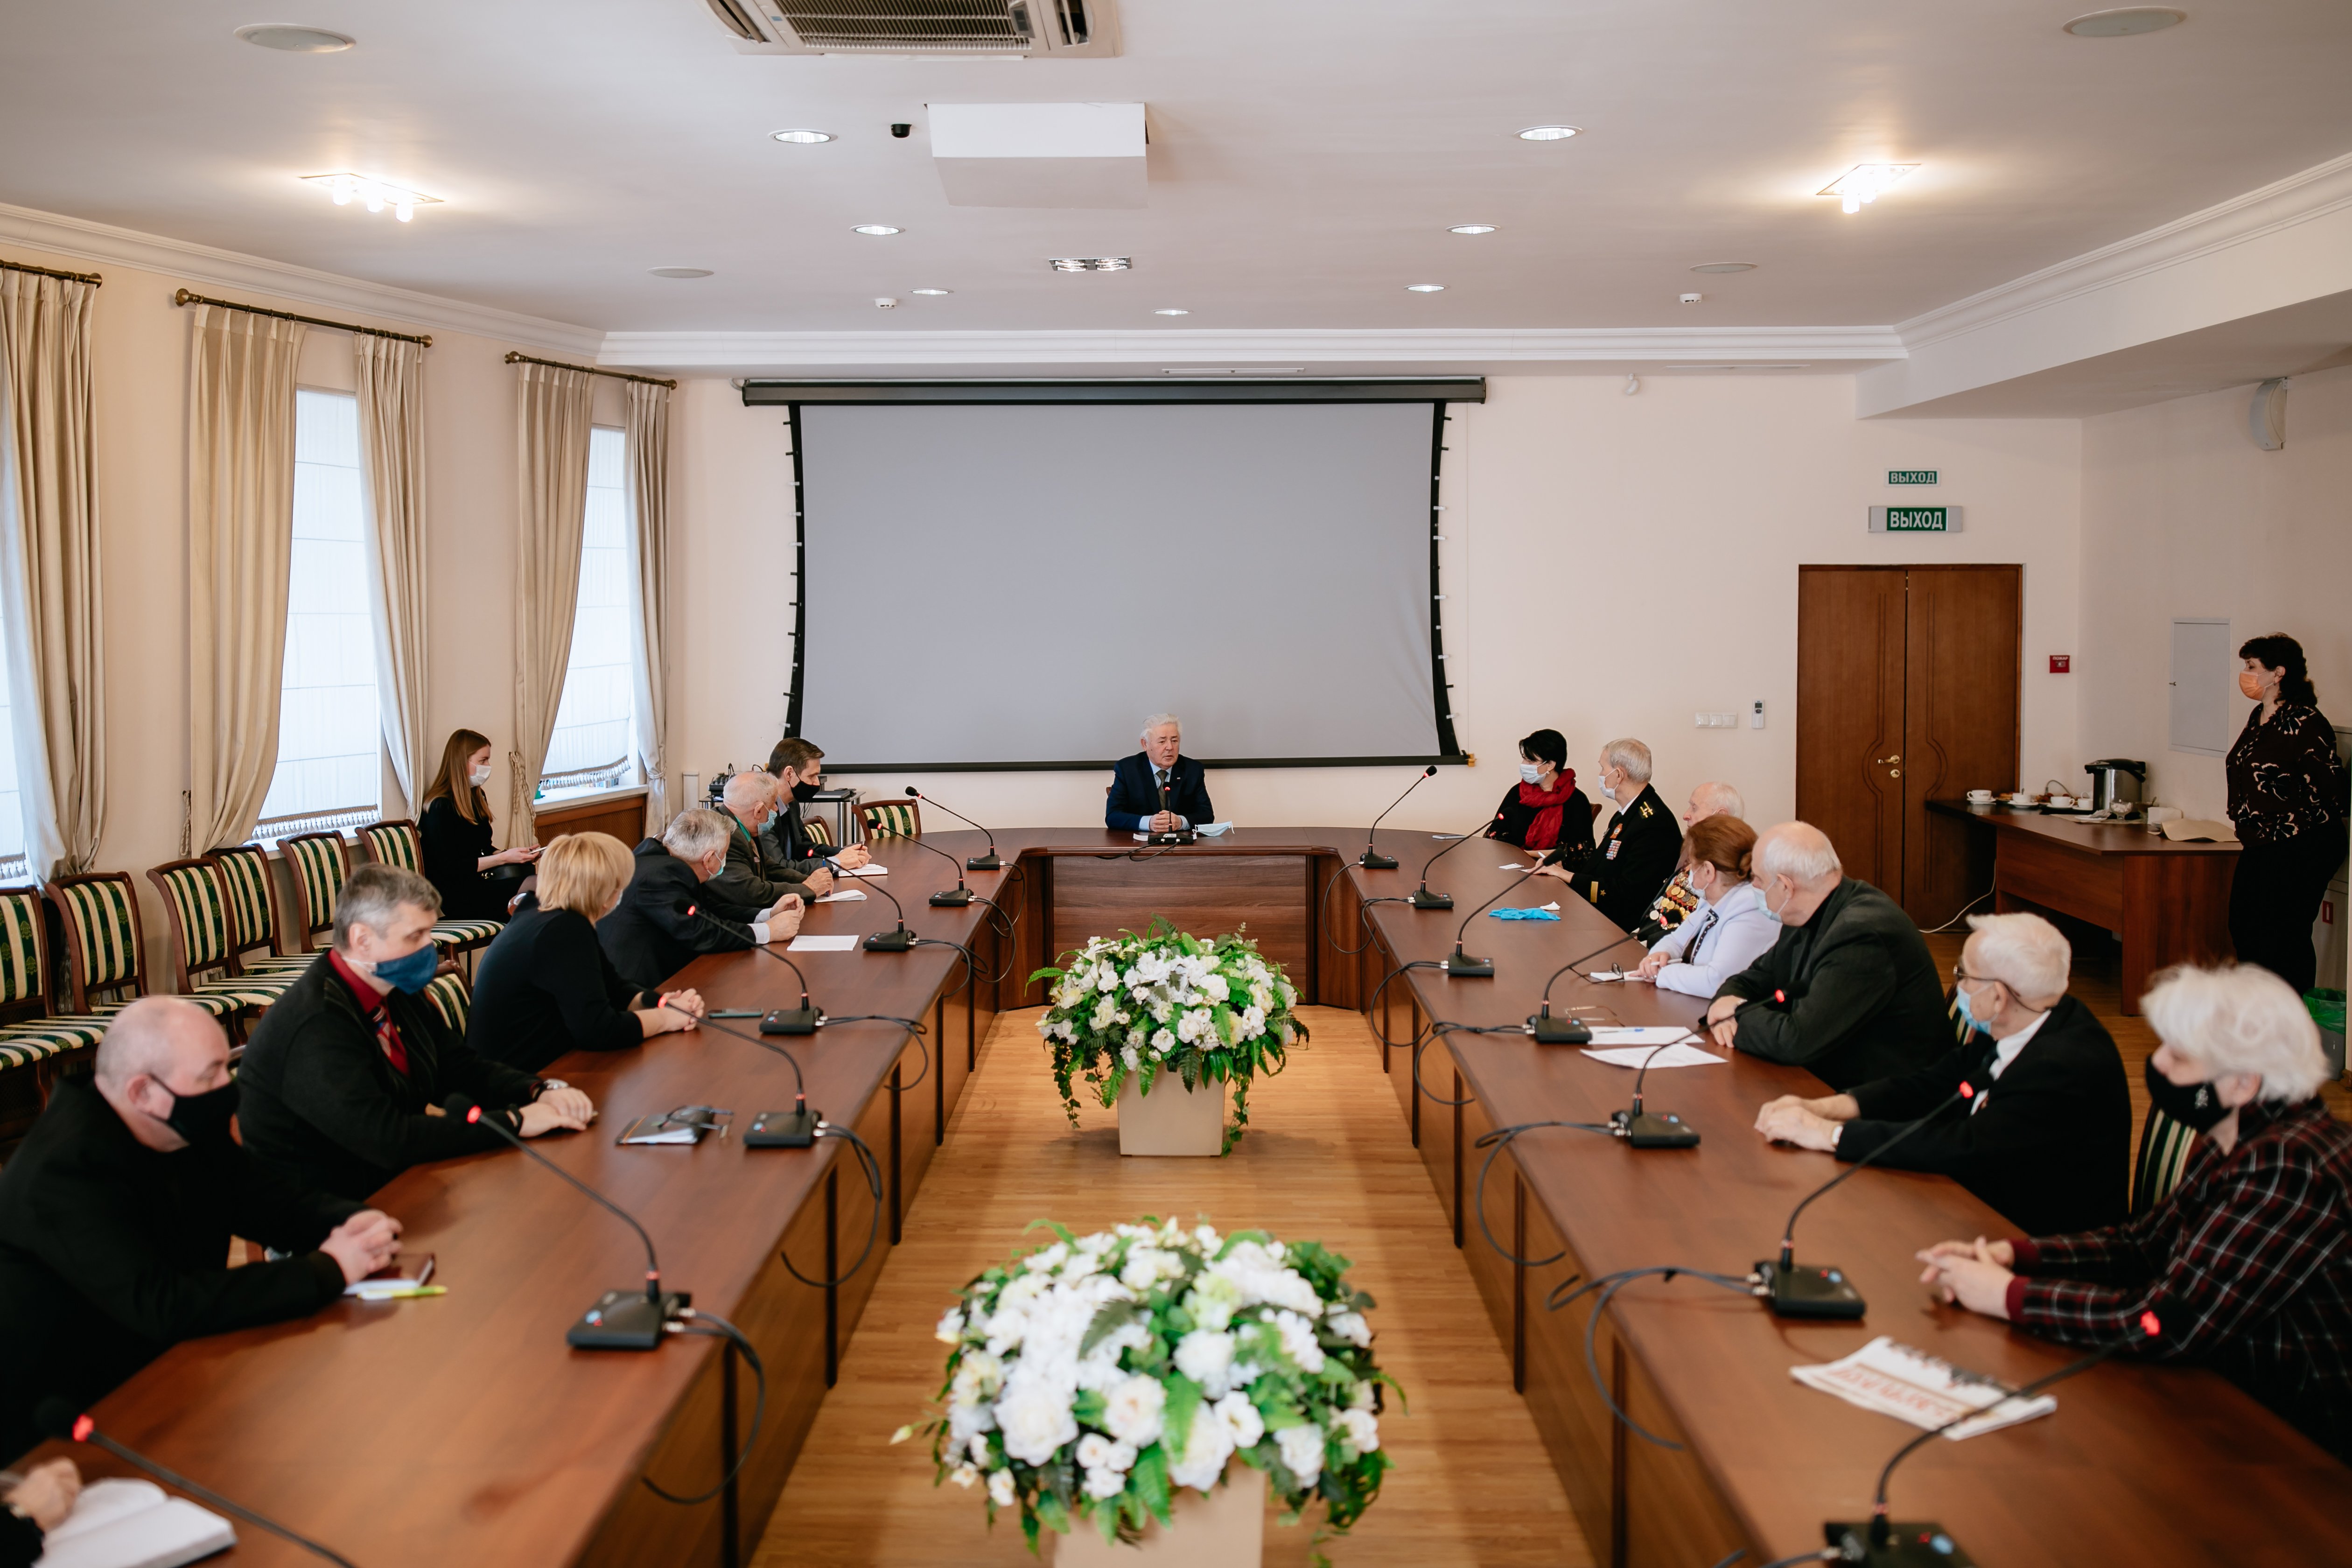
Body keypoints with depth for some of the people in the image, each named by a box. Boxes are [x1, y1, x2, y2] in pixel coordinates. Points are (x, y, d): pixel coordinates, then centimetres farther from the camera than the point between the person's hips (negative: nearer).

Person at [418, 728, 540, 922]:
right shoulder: (440, 807, -11)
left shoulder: (477, 798, 17)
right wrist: (504, 858, -15)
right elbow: (449, 868, -15)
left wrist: (515, 853, 3)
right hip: (454, 896, -8)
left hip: (478, 882, 8)